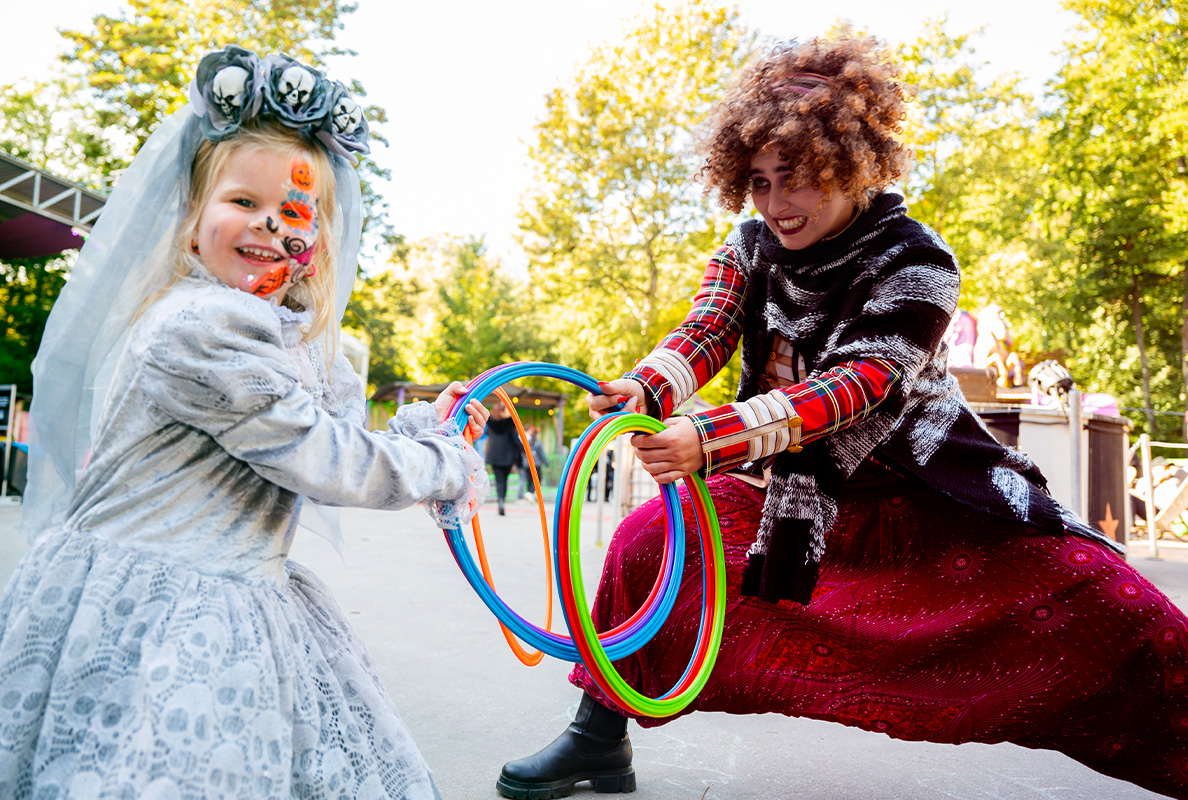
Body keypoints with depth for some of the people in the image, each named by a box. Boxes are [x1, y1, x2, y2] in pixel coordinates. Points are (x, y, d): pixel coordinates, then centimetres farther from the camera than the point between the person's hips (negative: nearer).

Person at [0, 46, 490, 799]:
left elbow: (316, 453, 16)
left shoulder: (291, 342, 11)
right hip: (161, 617, -10)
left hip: (225, 610, 10)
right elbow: (327, 466, -19)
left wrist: (425, 424, 10)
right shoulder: (201, 327, -21)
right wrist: (446, 465, -6)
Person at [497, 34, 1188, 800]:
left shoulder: (916, 263, -18)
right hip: (790, 483, 4)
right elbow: (705, 332, -16)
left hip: (918, 483, -3)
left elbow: (852, 387, -30)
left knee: (1098, 597, -17)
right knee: (647, 537, -10)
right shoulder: (751, 247, -3)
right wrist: (646, 387, -39)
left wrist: (711, 438, -42)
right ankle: (600, 738, 4)